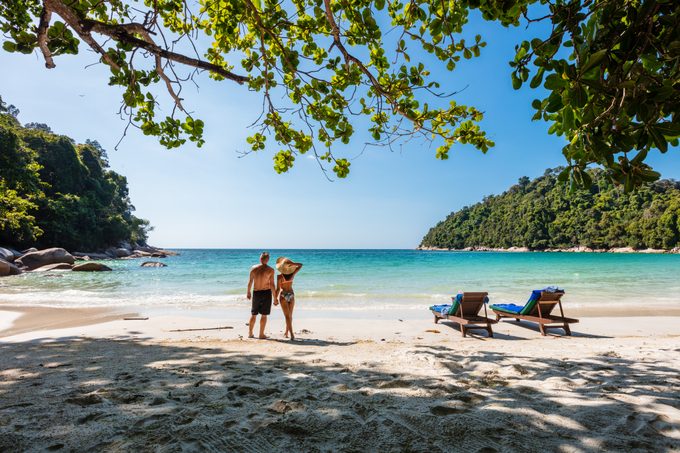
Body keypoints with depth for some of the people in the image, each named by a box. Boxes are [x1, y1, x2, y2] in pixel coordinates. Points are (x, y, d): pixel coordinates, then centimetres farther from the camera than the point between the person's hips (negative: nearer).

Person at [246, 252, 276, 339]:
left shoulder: (253, 268, -1)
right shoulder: (270, 270, -10)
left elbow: (250, 282, 4)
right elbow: (272, 284, -13)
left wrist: (248, 292, 19)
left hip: (256, 293, 3)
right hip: (266, 293, -3)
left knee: (253, 314, 16)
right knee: (264, 315, 6)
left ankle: (250, 333, 23)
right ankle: (261, 334, 10)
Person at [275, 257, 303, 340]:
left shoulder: (280, 276, -12)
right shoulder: (292, 274, -4)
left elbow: (278, 289, -11)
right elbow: (300, 265, 5)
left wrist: (275, 298, -2)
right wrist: (292, 263, -9)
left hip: (283, 295, -3)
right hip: (291, 295, 3)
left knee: (288, 316, -4)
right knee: (290, 315, 10)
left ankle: (292, 334, -4)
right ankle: (286, 332, 14)